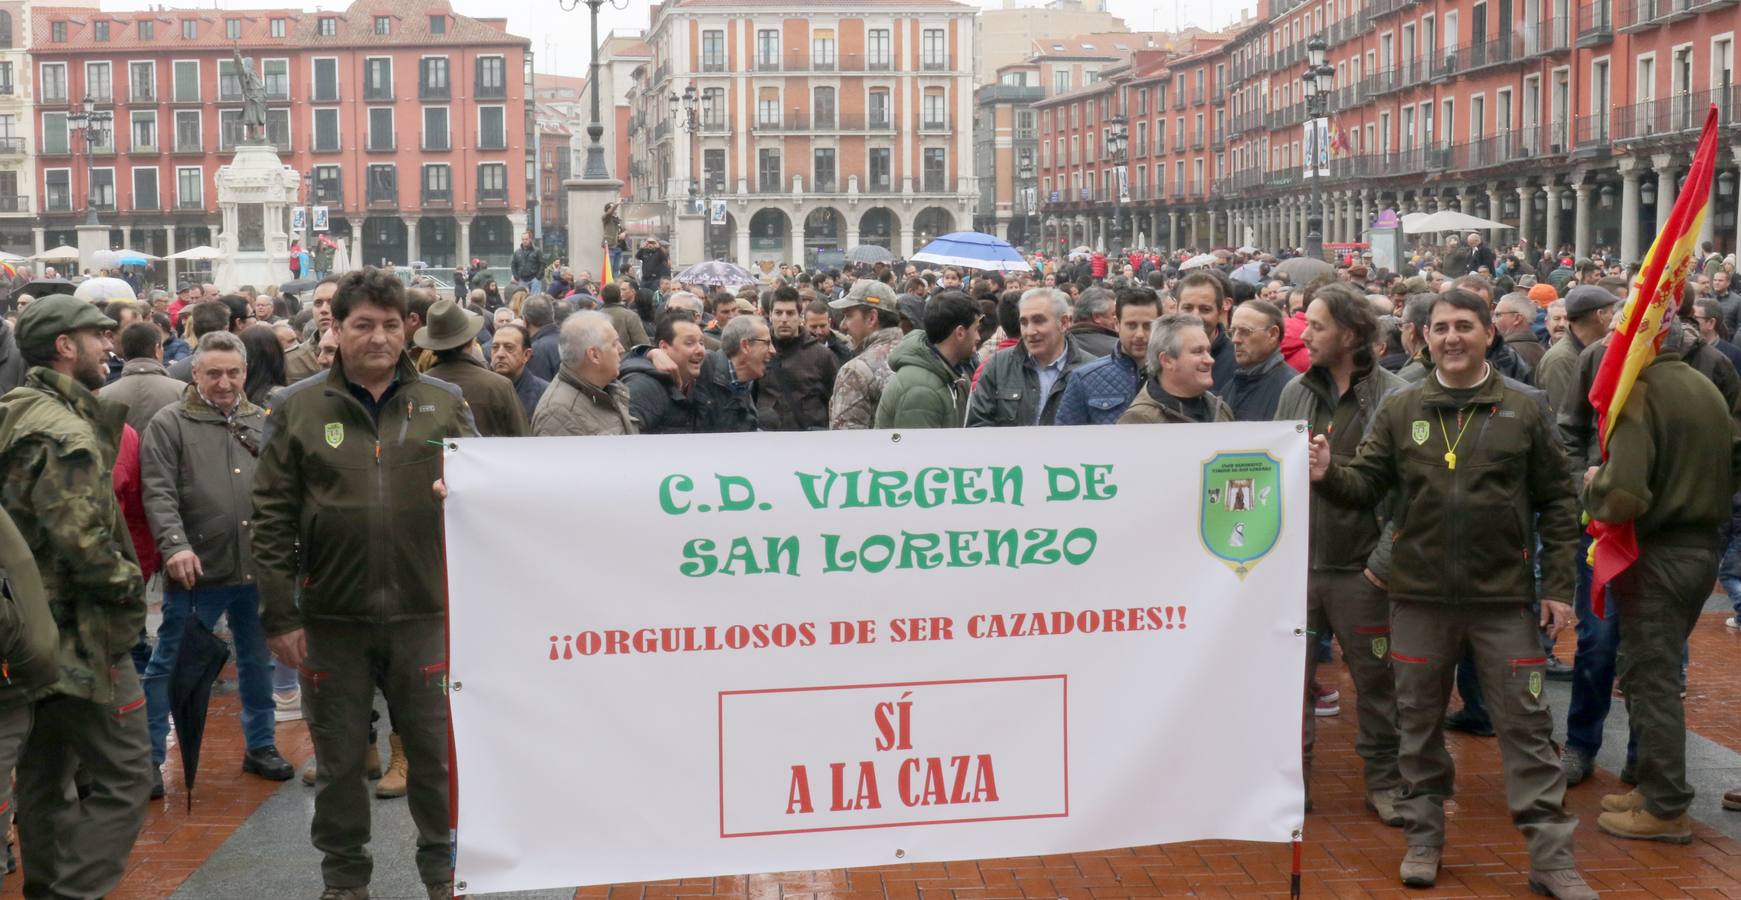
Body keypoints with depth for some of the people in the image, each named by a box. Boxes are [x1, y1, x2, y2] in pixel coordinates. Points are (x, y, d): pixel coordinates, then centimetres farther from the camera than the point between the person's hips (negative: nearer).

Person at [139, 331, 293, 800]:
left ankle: (260, 745, 30)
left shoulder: (261, 423, 11)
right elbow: (159, 493, -10)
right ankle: (149, 756, 12)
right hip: (197, 569, -4)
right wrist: (175, 545, -23)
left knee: (258, 661, 16)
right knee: (170, 664, 3)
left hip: (258, 567, 5)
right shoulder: (170, 423, -2)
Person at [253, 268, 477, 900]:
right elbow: (272, 520, 0)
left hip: (425, 611, 1)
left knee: (436, 752, 9)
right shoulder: (298, 408, 2)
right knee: (339, 759, 12)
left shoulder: (444, 403, 5)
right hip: (331, 616, 0)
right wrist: (280, 614, -4)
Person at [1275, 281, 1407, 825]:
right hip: (1296, 565, 4)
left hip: (1360, 570, -4)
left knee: (1376, 680, 8)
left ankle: (1385, 783, 22)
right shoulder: (1296, 393, 6)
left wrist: (1384, 561, -13)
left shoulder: (1395, 398, -8)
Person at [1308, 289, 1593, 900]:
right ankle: (1423, 837, 25)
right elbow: (1366, 486, 3)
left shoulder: (1525, 409, 0)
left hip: (1504, 598, -1)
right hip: (1420, 597, 2)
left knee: (1525, 725, 2)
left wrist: (1558, 586, -1)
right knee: (1419, 723, 11)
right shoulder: (1399, 411, 3)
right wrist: (1328, 476, -19)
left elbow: (1557, 503, 3)